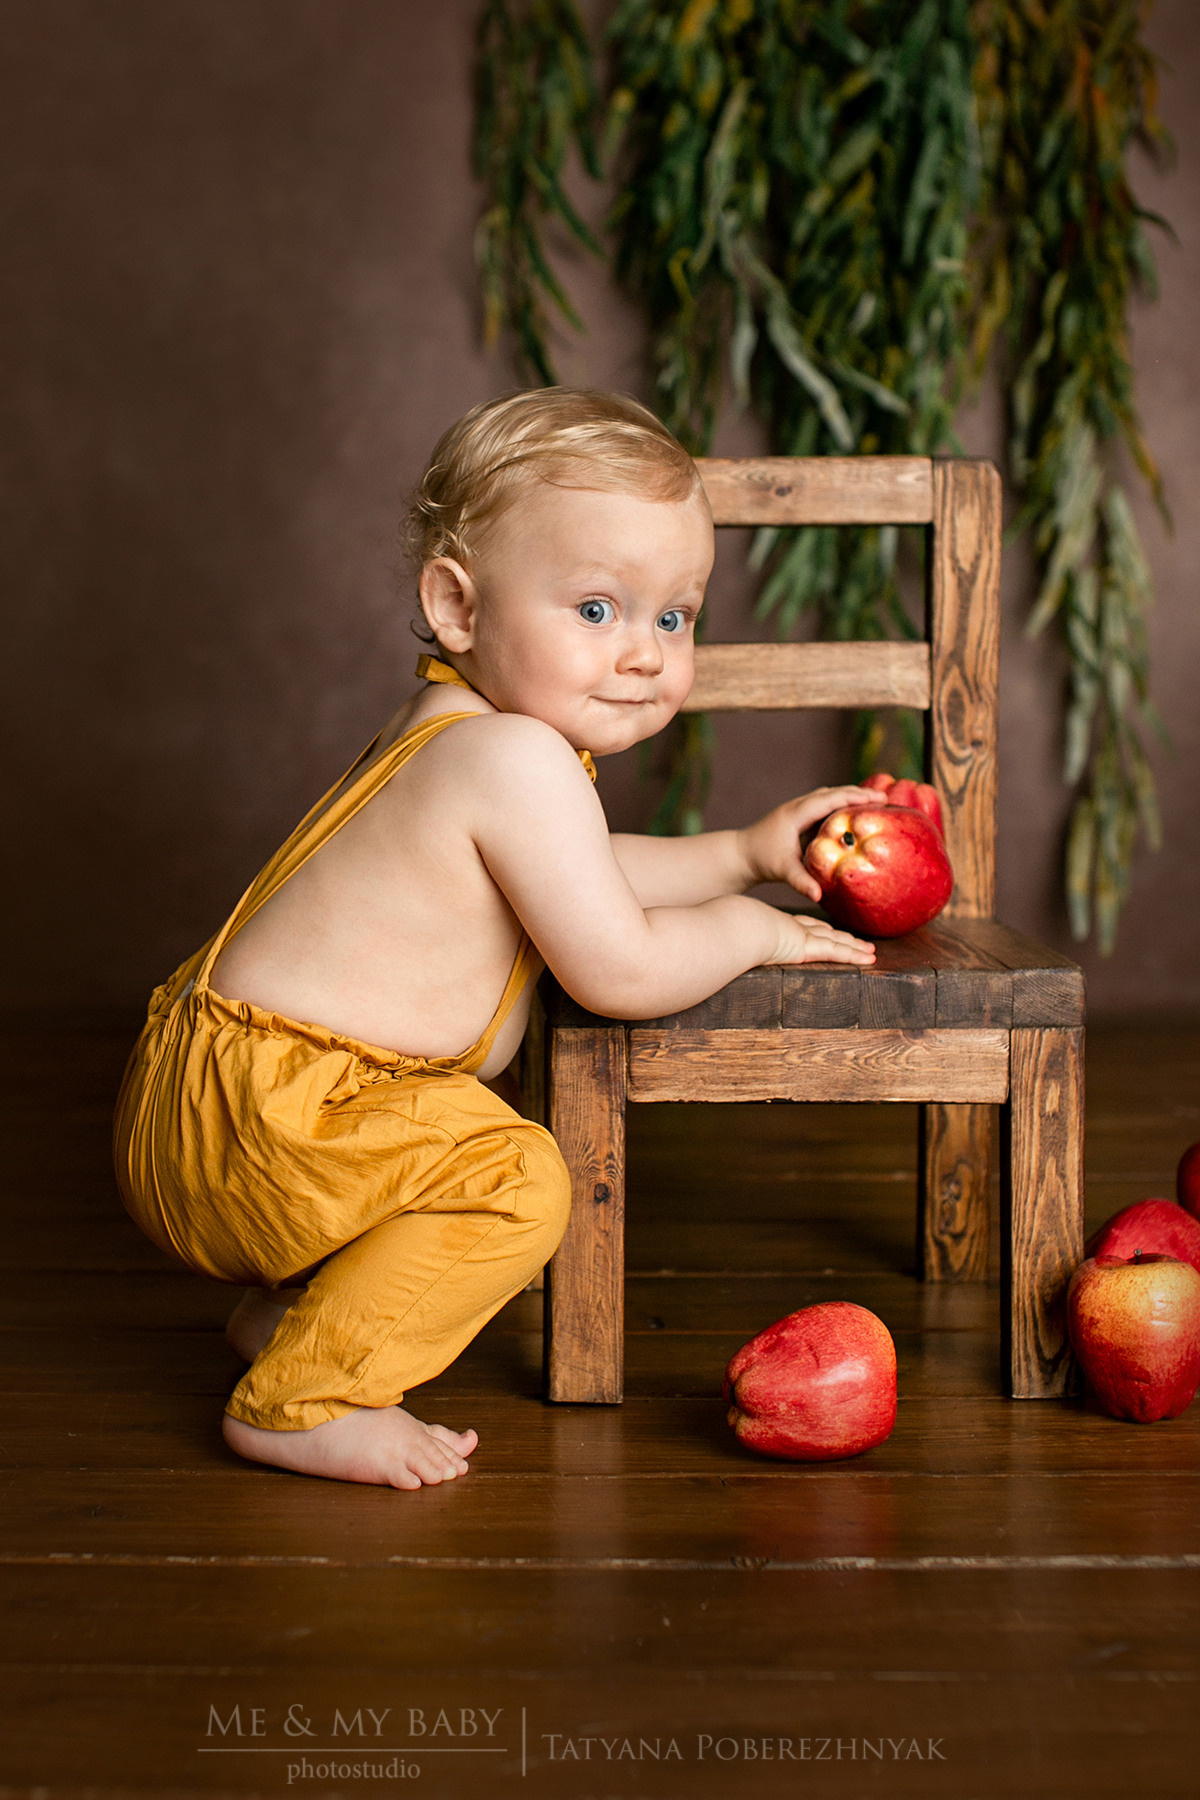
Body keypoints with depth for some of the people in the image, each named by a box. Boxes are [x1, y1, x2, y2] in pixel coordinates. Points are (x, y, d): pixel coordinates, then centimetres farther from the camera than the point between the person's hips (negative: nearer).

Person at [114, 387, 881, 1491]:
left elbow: (573, 878, 31)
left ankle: (289, 1301, 26)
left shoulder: (451, 730, 13)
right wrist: (744, 927, 0)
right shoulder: (519, 759, -21)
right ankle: (301, 1399, -12)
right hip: (253, 1115, -11)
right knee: (514, 1180, -21)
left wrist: (742, 854, 27)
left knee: (462, 1127, 31)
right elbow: (619, 969, -18)